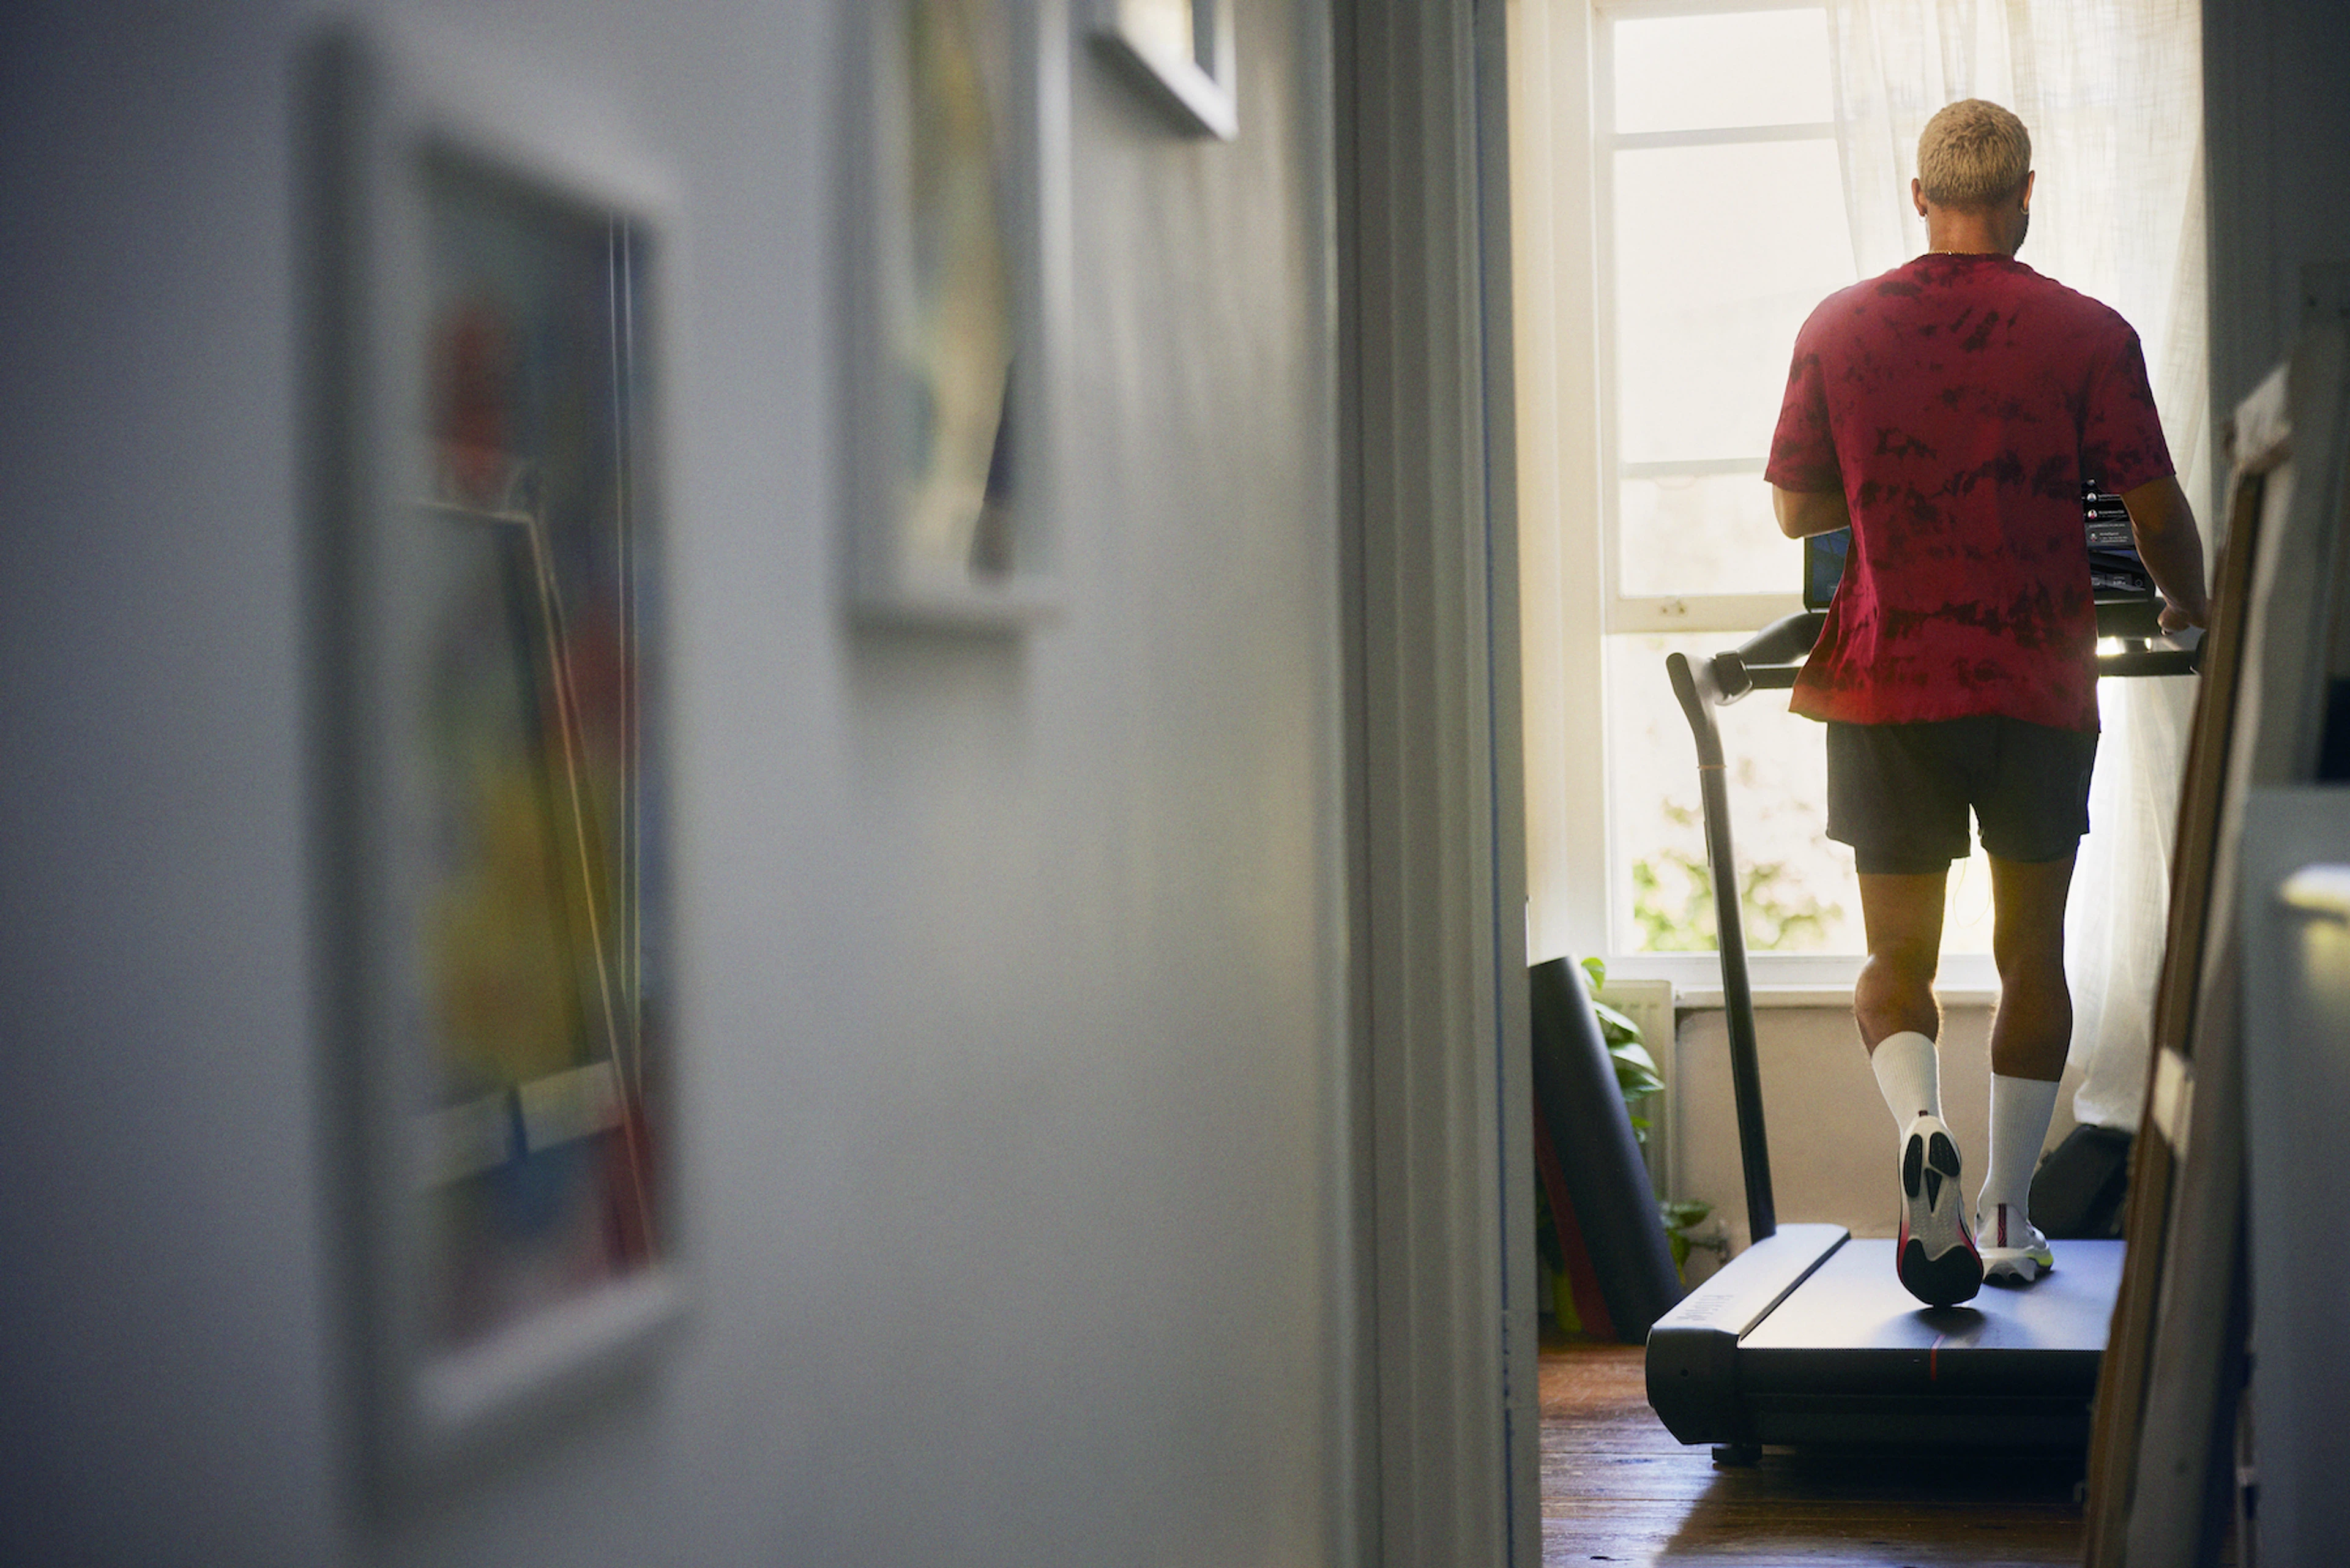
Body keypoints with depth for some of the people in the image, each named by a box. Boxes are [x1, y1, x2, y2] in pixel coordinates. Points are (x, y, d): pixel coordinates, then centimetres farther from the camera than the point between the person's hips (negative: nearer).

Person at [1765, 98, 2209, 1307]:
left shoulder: (1838, 329, 1)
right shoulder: (2087, 334, -4)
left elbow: (1794, 510, 8)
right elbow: (2157, 514, -2)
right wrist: (2188, 607, 18)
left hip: (1887, 682, 1)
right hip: (2039, 685, -1)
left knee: (1897, 957, 11)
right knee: (2033, 956, 15)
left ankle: (1919, 1124, -18)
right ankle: (2007, 1218, 18)